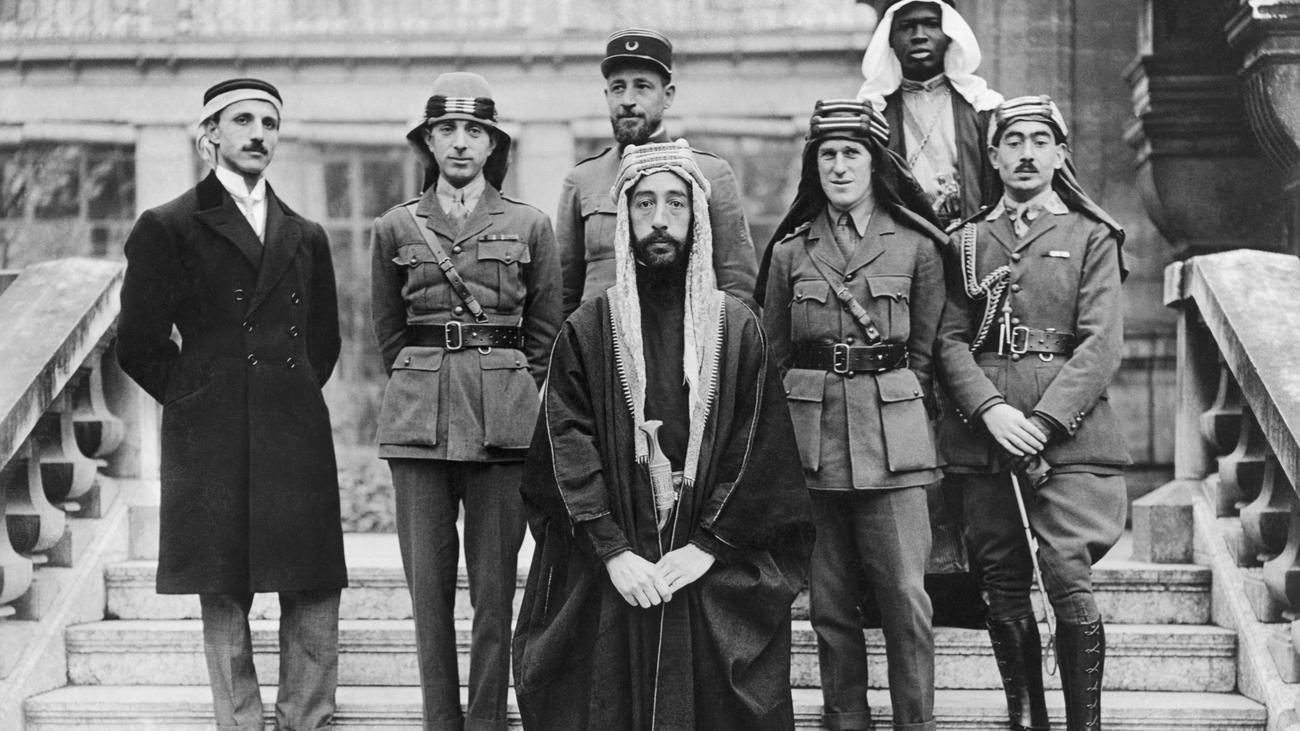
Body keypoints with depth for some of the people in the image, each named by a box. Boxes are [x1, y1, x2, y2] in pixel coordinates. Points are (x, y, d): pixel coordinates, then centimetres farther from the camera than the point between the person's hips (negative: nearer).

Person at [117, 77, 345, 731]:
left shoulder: (306, 237, 17)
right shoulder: (167, 228, 3)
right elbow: (138, 344, 1)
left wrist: (293, 398, 13)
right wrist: (197, 400, 2)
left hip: (296, 439, 4)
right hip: (213, 450, -4)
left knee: (315, 598, 0)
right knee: (224, 605, 0)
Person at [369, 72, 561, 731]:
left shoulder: (529, 225, 7)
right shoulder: (395, 228, 9)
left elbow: (546, 330, 11)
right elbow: (388, 330, 15)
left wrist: (509, 394, 7)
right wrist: (423, 387, 10)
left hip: (504, 419, -1)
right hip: (417, 420, 1)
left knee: (494, 584, -1)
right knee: (427, 579, 1)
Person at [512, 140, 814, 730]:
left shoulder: (737, 329, 4)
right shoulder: (586, 331, 4)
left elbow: (757, 452, -1)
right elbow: (570, 451, -3)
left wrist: (708, 546, -11)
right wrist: (613, 551, -14)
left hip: (716, 574, 0)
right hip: (604, 578, 0)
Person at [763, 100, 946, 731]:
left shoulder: (916, 245, 5)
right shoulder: (791, 251, 10)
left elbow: (926, 351, 8)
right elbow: (774, 355, 14)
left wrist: (894, 409, 1)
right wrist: (789, 429, 6)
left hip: (892, 436, -2)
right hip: (810, 436, 2)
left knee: (905, 594, -6)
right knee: (828, 601, 4)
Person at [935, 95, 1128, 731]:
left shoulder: (1091, 237, 6)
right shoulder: (966, 241, 13)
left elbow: (1101, 344, -4)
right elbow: (950, 341, 6)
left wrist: (1043, 421, -14)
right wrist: (990, 409, -12)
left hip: (1067, 427, -3)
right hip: (983, 430, 3)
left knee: (1068, 577, -13)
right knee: (1002, 584, 6)